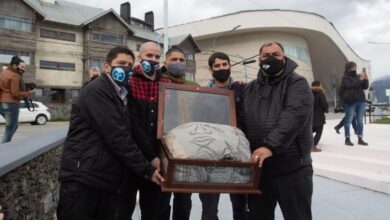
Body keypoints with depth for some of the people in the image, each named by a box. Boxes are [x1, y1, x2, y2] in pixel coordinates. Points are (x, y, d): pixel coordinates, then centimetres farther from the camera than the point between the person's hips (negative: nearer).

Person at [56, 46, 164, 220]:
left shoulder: (121, 96, 16)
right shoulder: (96, 91, -13)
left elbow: (134, 131, 11)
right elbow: (116, 138, -20)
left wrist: (151, 158, -2)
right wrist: (146, 170, -17)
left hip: (109, 182, 8)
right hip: (81, 180, -8)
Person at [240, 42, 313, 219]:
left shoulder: (297, 83, -3)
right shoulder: (250, 89, 13)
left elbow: (294, 116, -20)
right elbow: (241, 120, 10)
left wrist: (270, 145, -32)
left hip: (292, 169, -4)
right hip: (258, 168, 5)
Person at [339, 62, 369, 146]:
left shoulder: (357, 77, 12)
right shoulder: (345, 78, -3)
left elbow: (365, 87, 9)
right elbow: (351, 86, -18)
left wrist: (366, 79, -6)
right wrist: (360, 79, -21)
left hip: (361, 101, 5)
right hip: (350, 102, -5)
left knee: (360, 121, 7)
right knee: (348, 120, 0)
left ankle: (360, 139, 14)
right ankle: (347, 139, 8)